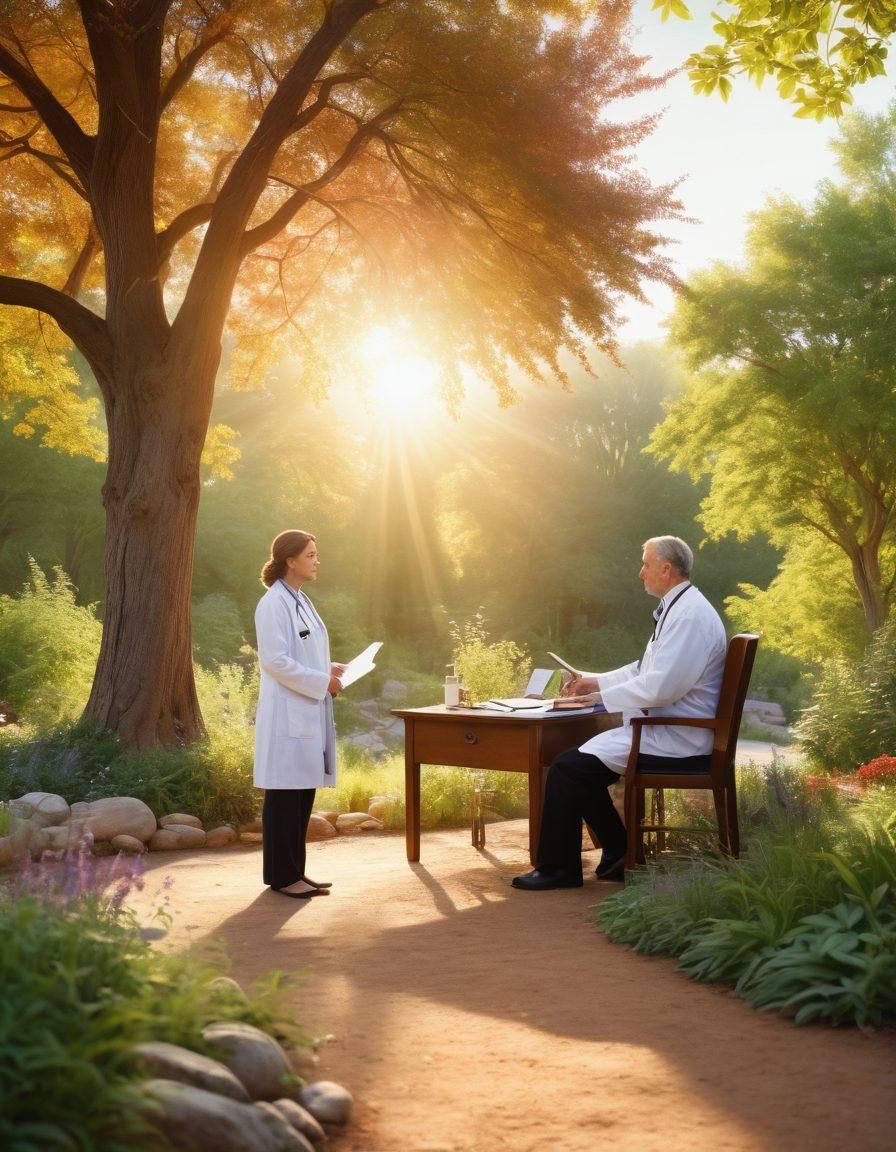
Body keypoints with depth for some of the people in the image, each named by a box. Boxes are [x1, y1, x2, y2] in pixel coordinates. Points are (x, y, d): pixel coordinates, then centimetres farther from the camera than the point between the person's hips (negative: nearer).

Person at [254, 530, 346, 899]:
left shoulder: (300, 602, 17)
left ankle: (294, 872, 20)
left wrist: (330, 669, 8)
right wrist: (323, 682, -17)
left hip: (309, 713, 10)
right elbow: (275, 660, -20)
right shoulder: (274, 604, -13)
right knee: (285, 795, -3)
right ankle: (282, 876, 5)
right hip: (287, 714, -10)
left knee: (303, 793, 12)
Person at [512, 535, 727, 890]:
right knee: (581, 763, 13)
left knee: (568, 767, -14)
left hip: (675, 741, -11)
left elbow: (660, 686, -26)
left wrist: (603, 695, -15)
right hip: (667, 731, 11)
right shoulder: (677, 608, 16)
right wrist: (595, 681, 14)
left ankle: (557, 868, -2)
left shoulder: (690, 615, -19)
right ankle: (620, 855, 17)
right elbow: (646, 669, 24)